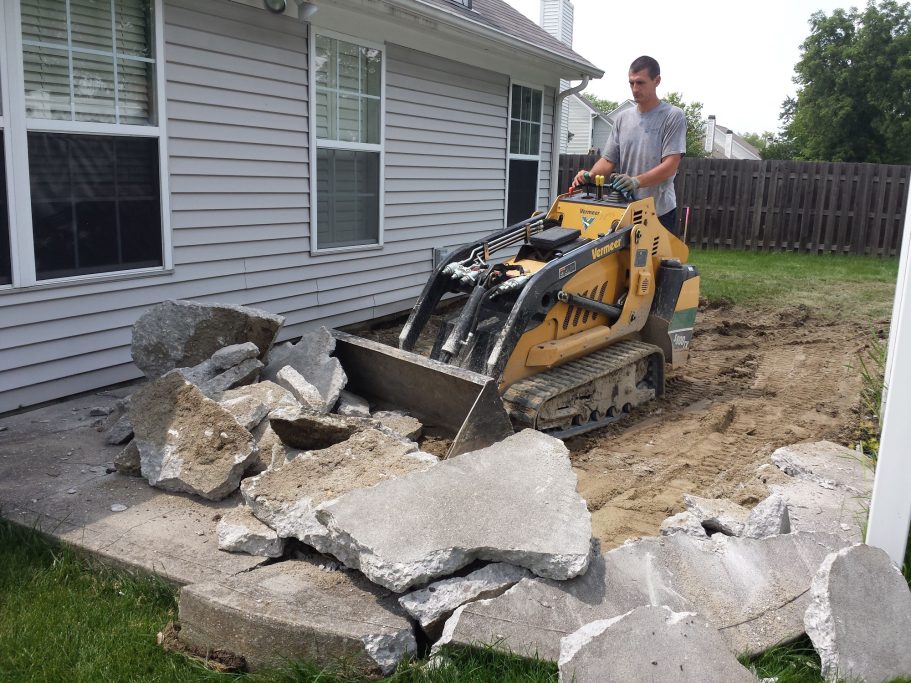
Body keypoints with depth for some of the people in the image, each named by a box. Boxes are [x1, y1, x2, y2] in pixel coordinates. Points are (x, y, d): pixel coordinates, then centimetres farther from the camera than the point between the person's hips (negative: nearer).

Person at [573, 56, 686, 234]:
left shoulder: (673, 116, -3)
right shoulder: (622, 118, 13)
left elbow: (670, 166, -12)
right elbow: (608, 160, 12)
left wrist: (636, 181, -28)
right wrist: (590, 174, -11)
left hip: (659, 210, -4)